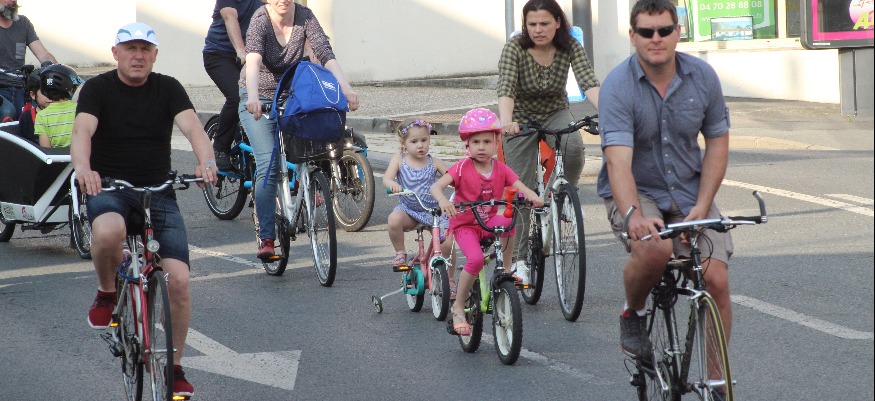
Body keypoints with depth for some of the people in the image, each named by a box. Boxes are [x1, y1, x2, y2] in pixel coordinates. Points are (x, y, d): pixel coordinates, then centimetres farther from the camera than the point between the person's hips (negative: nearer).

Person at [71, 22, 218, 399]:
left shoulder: (168, 88, 2)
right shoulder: (98, 88, -2)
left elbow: (192, 126, -14)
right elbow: (82, 130, -19)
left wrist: (206, 162, -36)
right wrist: (83, 167, -42)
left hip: (158, 193, 2)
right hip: (107, 188, -2)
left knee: (178, 279, -13)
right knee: (108, 232, -39)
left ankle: (175, 367, 7)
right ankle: (107, 293, -5)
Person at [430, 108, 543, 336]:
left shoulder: (501, 169, -1)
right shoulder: (463, 168, -12)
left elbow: (520, 187, -10)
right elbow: (437, 186, -21)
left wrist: (533, 196, -33)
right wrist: (443, 201, -44)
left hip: (489, 223, 3)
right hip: (464, 225, -3)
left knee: (508, 221, -32)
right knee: (476, 259, -30)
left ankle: (506, 268, -12)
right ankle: (458, 307, -10)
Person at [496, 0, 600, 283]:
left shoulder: (570, 47, -16)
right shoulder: (515, 48, -22)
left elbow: (588, 83, -29)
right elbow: (506, 89, -35)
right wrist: (505, 121, -54)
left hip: (556, 114, 1)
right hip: (522, 119, -1)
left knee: (574, 145, -33)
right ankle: (521, 258, 11)